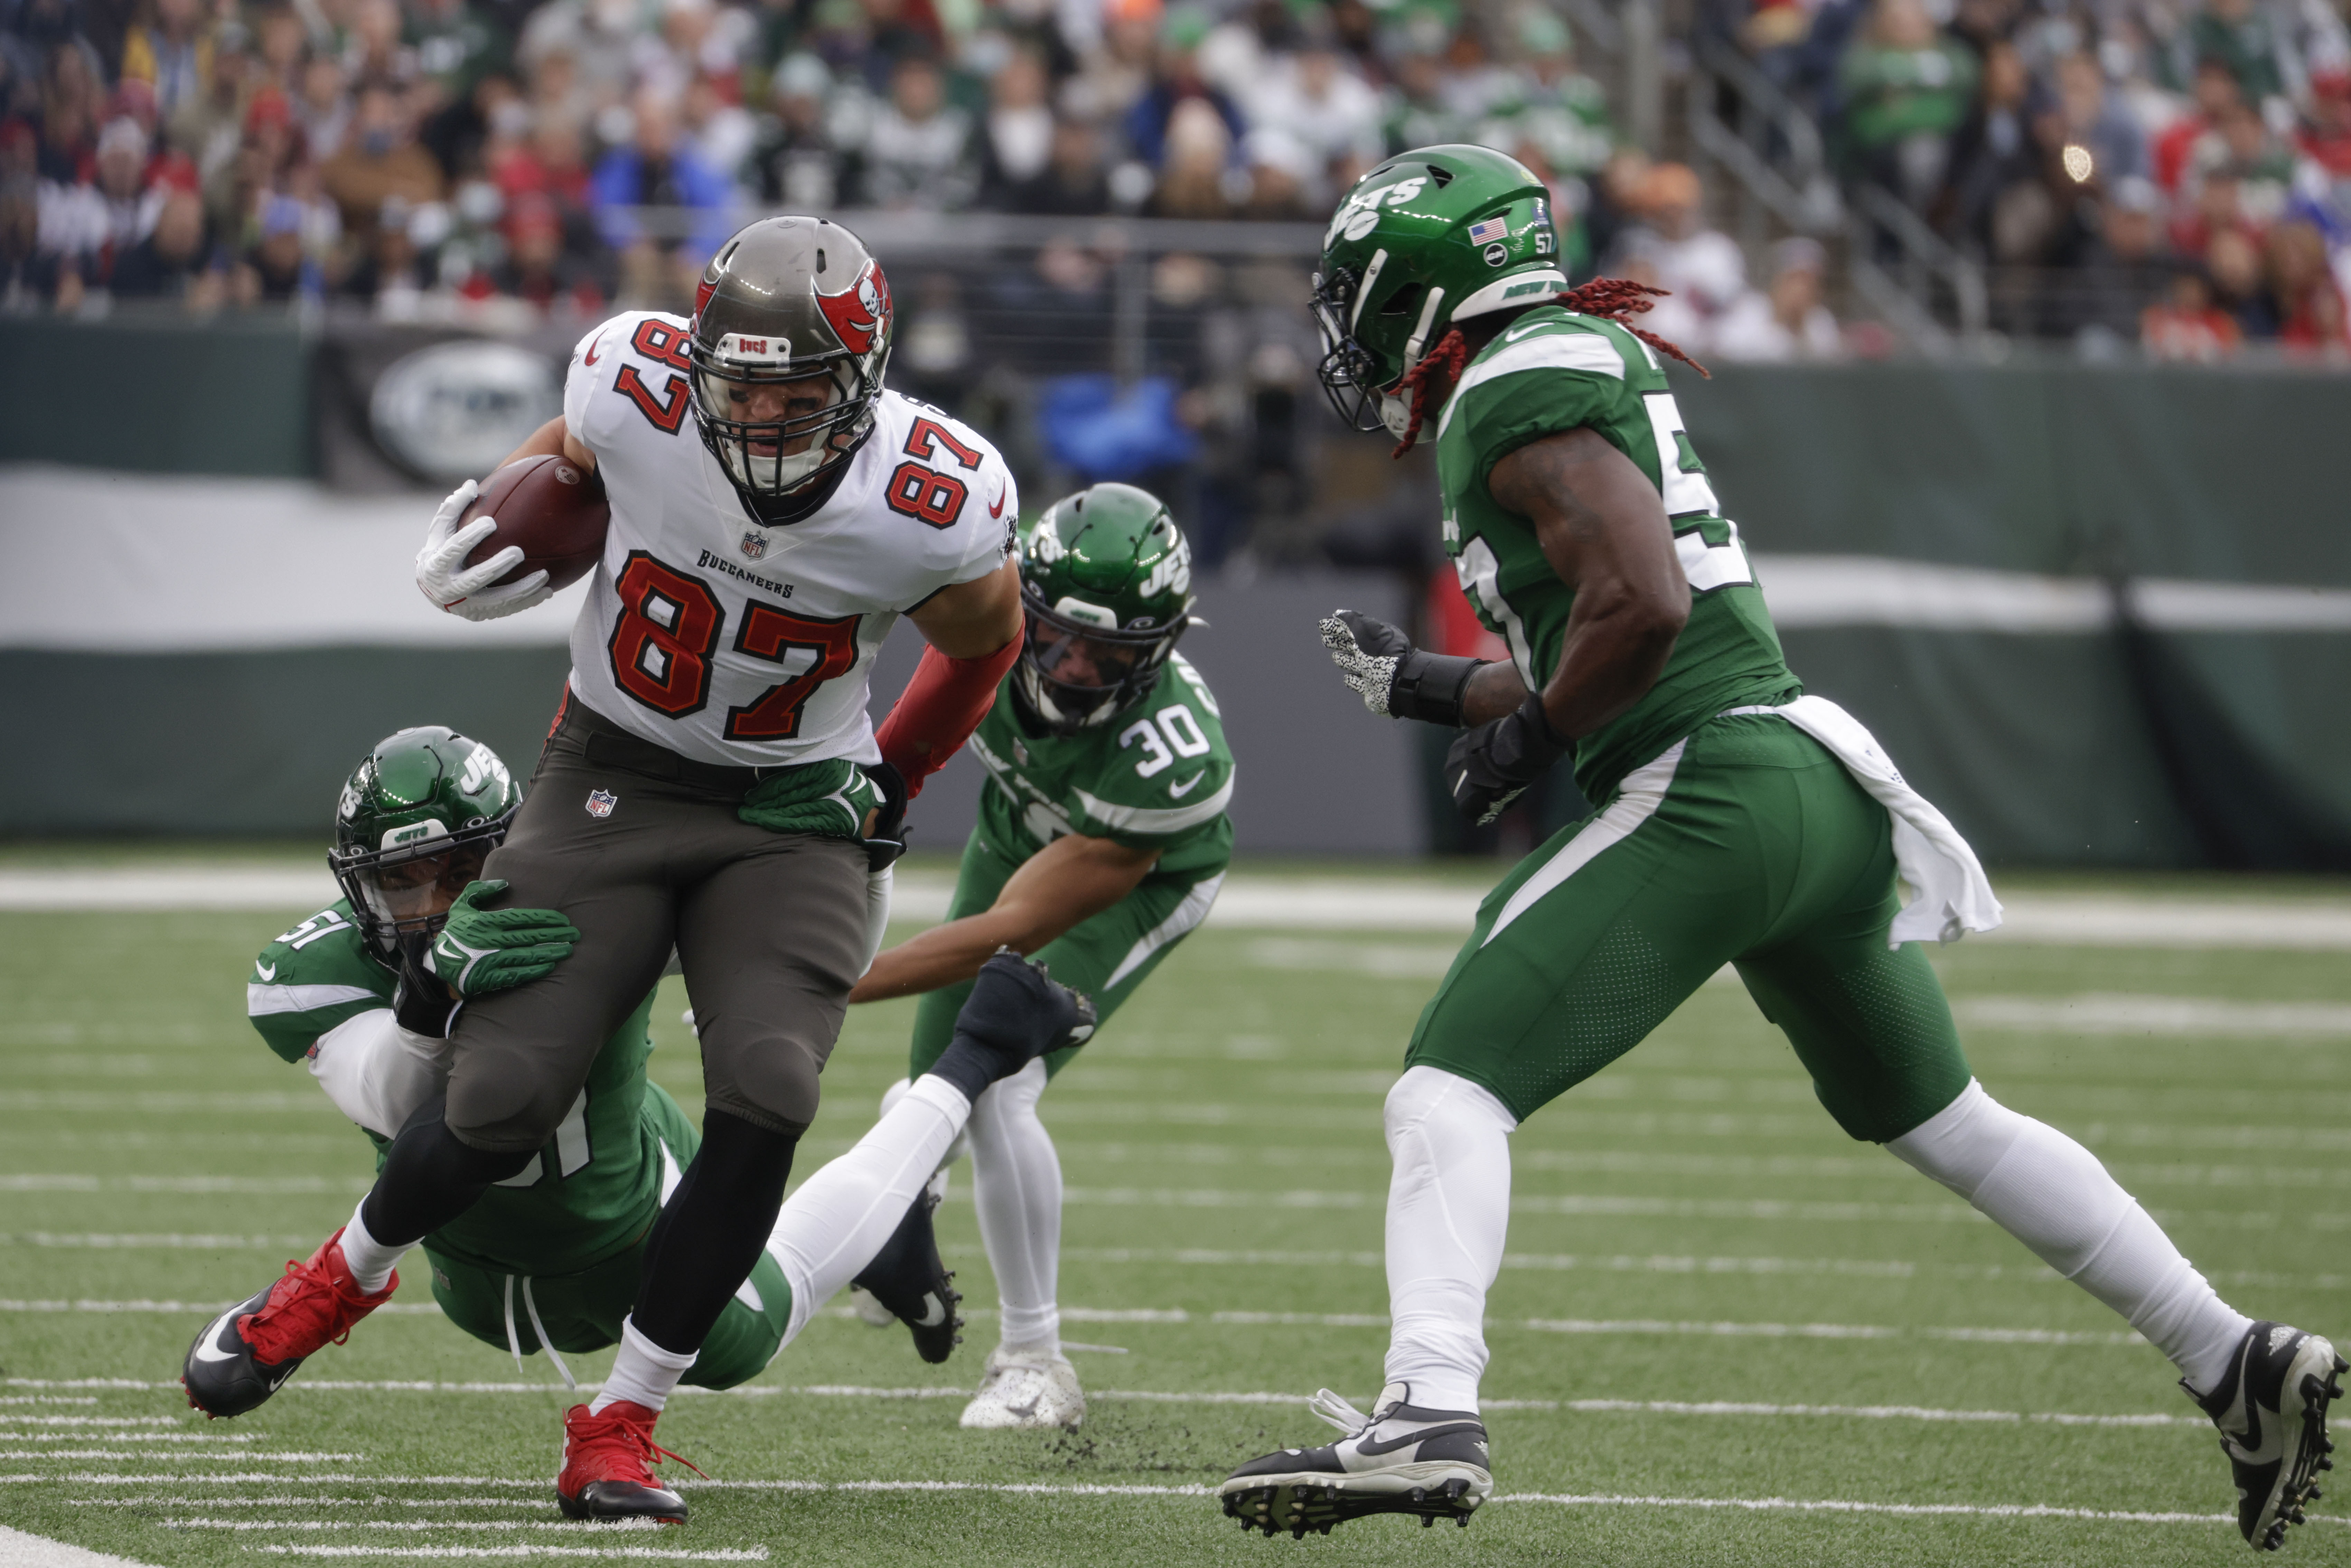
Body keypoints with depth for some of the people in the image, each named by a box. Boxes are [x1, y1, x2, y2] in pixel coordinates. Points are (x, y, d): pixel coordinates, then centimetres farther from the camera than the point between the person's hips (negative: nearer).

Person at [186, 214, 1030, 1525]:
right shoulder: (639, 394, -20)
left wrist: (889, 793, 12)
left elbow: (986, 643, 3)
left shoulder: (931, 509, -22)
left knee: (764, 1101, -23)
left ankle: (624, 1422, -6)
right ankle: (353, 1272, 26)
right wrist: (483, 529, -7)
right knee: (503, 1106, -9)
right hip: (615, 781, 1)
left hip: (795, 816, 0)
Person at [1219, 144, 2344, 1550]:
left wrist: (1528, 737, -7)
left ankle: (1431, 1418, -28)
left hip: (1709, 789, -10)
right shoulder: (1598, 355, 21)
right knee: (1943, 1117, 21)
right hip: (1823, 789, 10)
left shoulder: (1520, 387, -8)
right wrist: (1425, 688, 26)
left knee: (1451, 1089, -11)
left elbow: (1641, 603, -20)